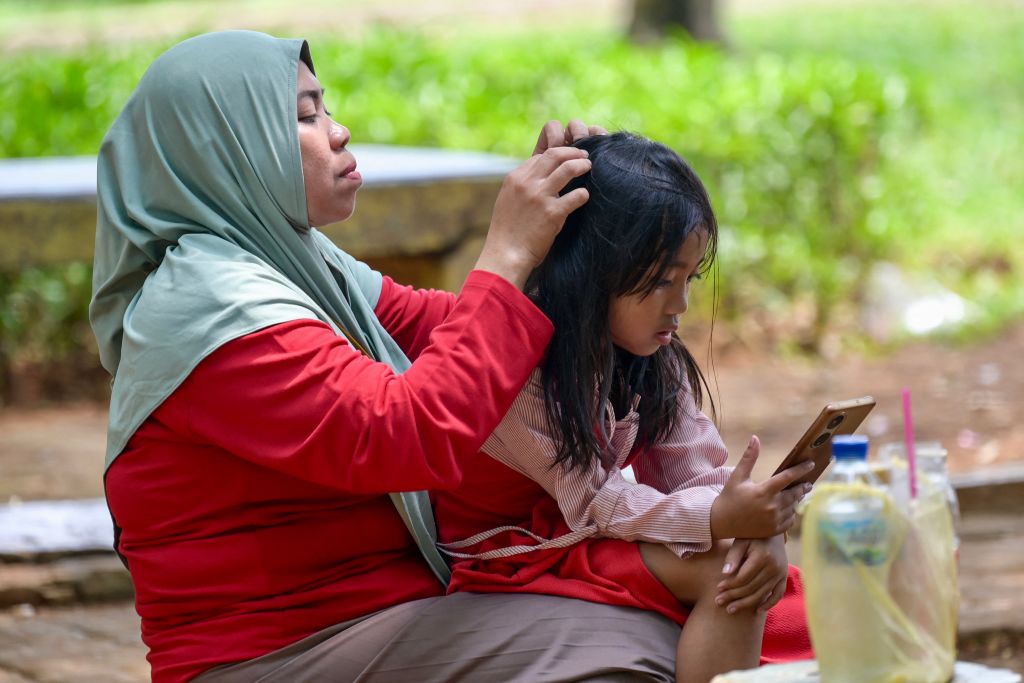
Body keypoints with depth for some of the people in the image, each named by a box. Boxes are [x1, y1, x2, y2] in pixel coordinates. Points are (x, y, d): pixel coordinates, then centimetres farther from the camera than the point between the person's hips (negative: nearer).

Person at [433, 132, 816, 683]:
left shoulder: (652, 359, 0)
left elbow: (696, 469, -5)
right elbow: (591, 501, -23)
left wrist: (759, 531, -28)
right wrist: (719, 520, -38)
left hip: (590, 530, 8)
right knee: (719, 570, -24)